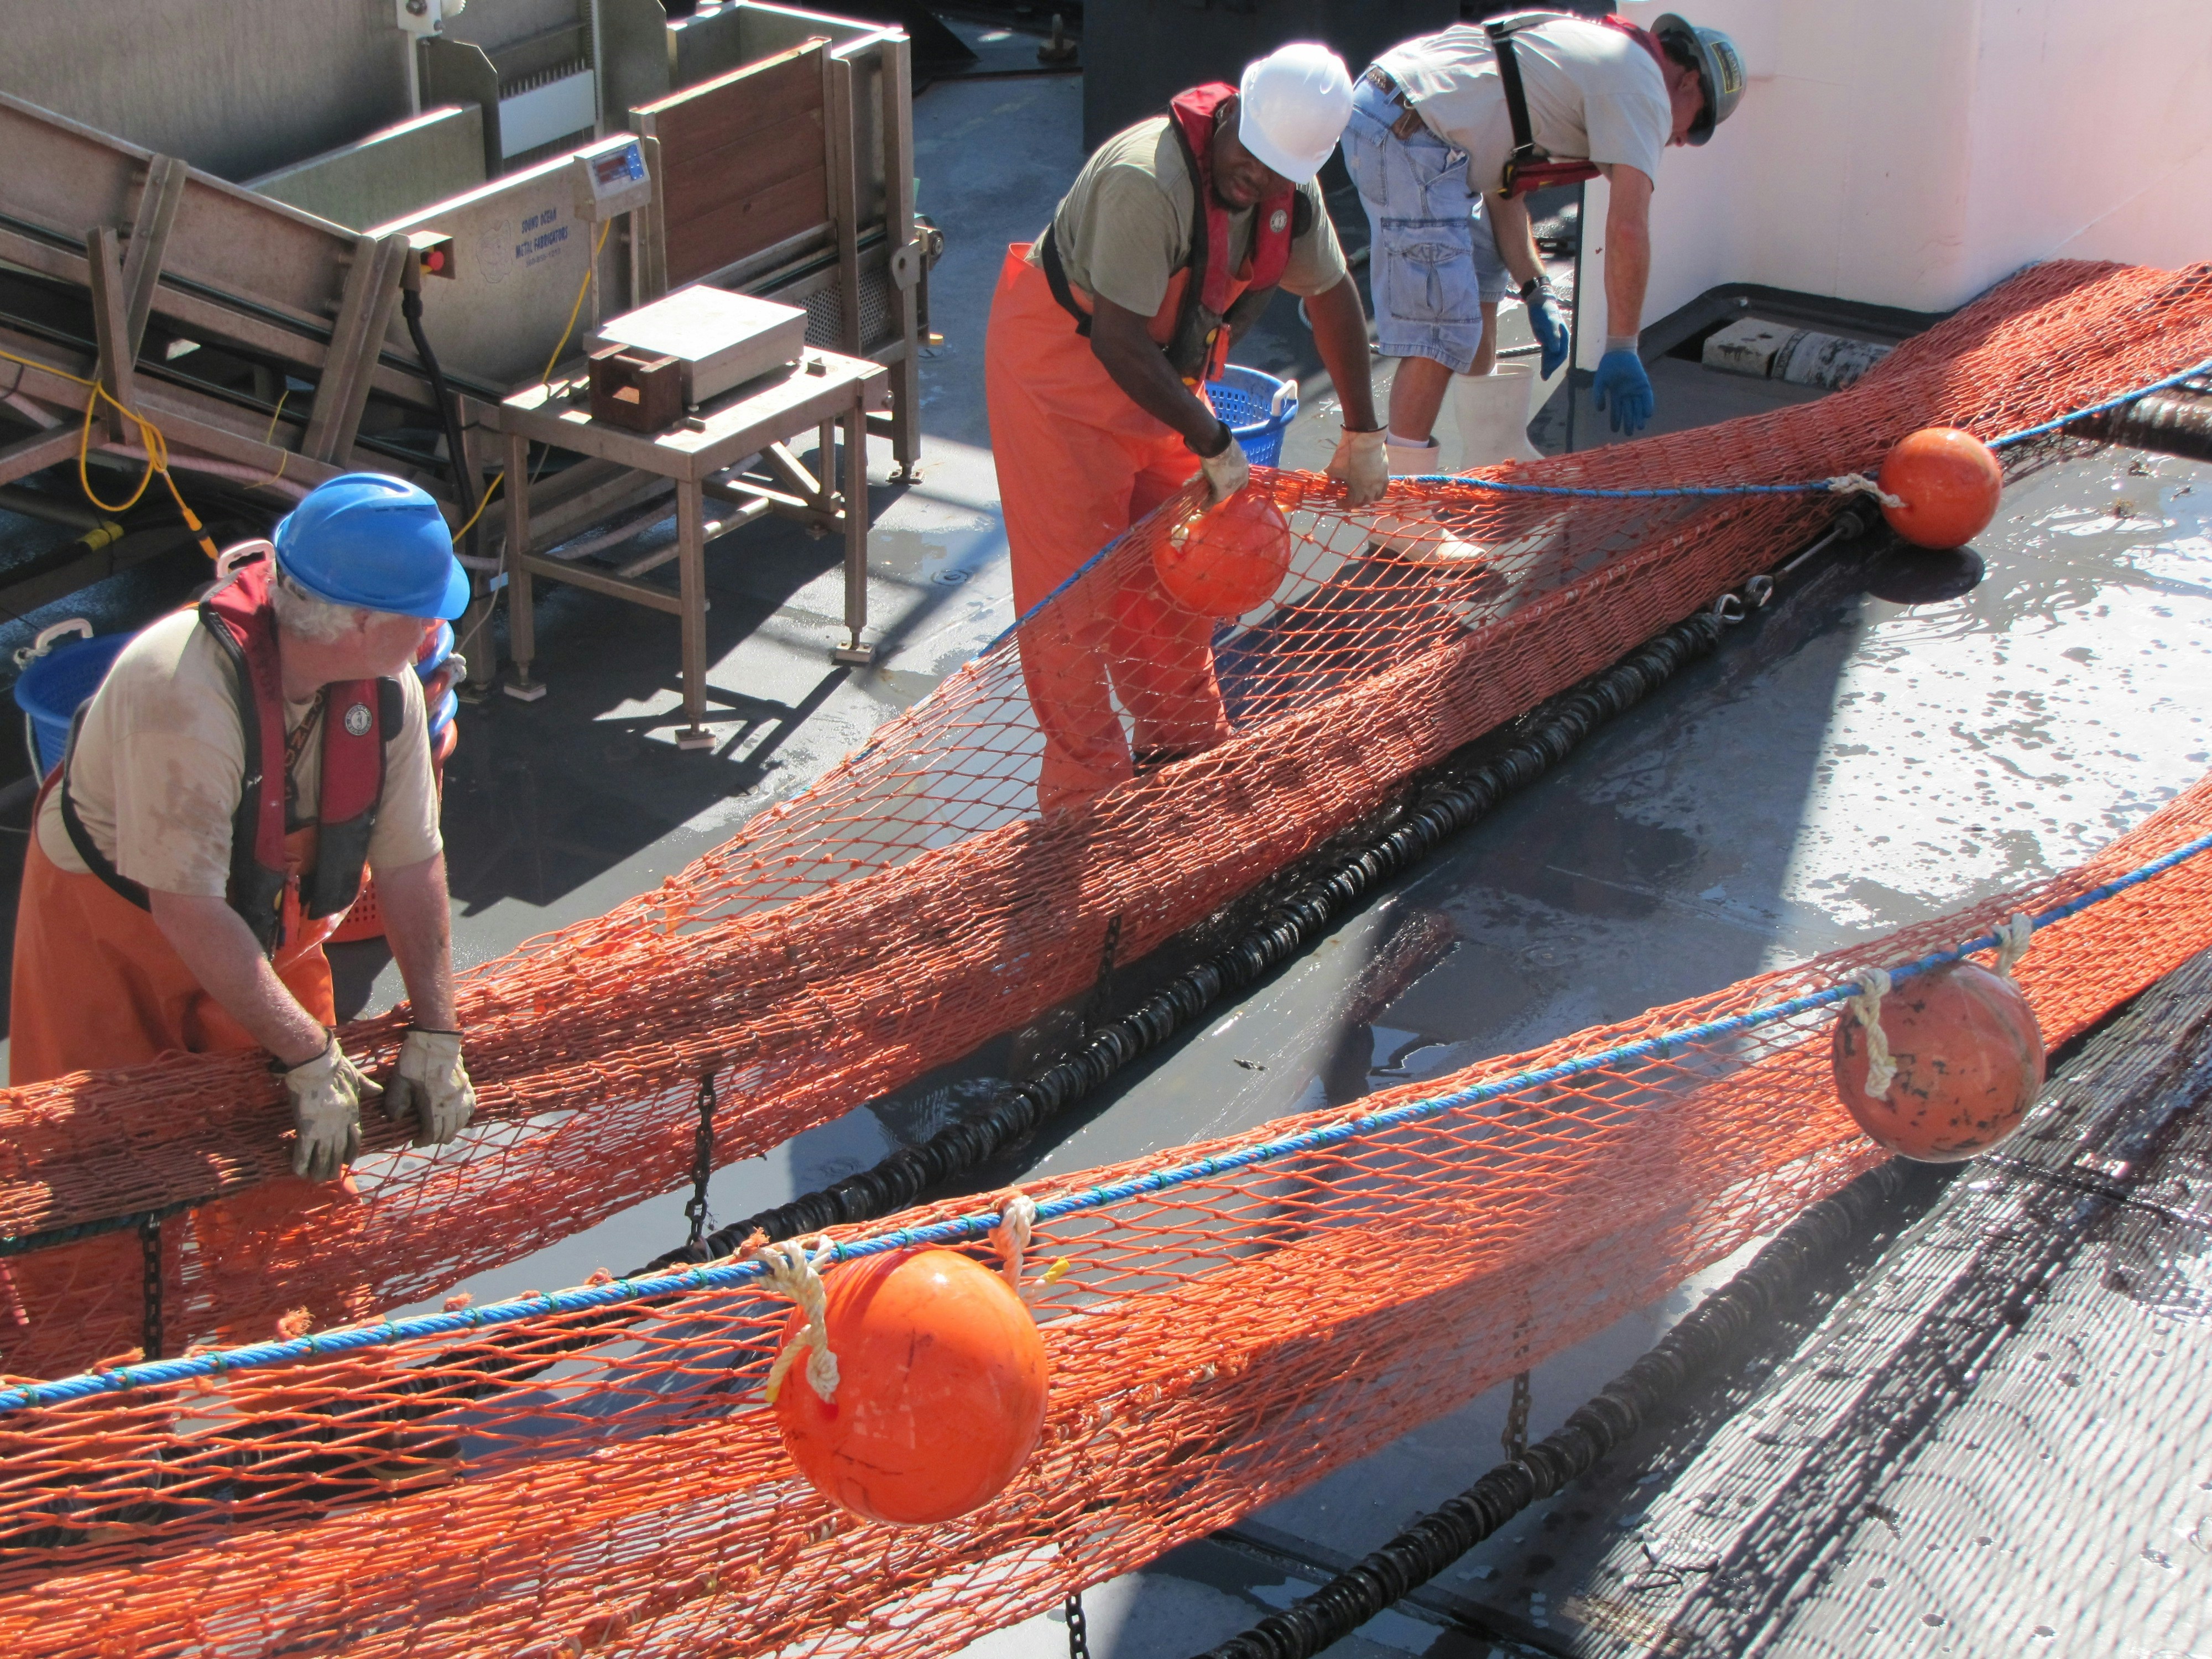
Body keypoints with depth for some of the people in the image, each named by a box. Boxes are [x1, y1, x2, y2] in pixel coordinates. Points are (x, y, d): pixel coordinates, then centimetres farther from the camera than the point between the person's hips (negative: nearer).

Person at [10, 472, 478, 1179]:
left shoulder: (387, 688, -18)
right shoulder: (187, 689, -39)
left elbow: (411, 862, -11)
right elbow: (189, 910, -35)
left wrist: (435, 1036, -16)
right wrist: (309, 1058, -30)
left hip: (264, 928, 5)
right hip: (112, 926, -5)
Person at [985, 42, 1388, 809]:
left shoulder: (1291, 187, -9)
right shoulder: (1148, 179, -34)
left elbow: (1332, 293, 7)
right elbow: (1118, 342, -33)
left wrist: (1362, 436, 11)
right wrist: (1215, 448, -24)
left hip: (1155, 374, 8)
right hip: (1060, 364, -8)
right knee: (1073, 584, -5)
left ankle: (1184, 744, 32)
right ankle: (1084, 791, 4)